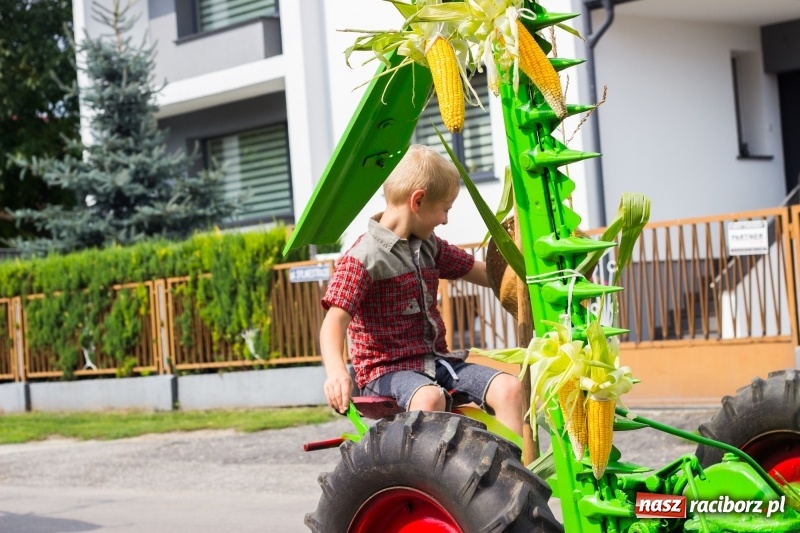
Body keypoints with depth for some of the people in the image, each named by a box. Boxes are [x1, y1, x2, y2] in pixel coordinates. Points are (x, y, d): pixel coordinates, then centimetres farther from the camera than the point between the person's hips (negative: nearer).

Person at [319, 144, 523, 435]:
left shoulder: (430, 246, 14)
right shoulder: (363, 258, -11)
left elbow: (486, 275, 25)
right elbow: (334, 322, -21)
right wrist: (336, 371, -40)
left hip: (435, 360, 7)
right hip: (386, 370, -7)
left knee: (508, 387, -16)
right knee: (429, 397, -39)